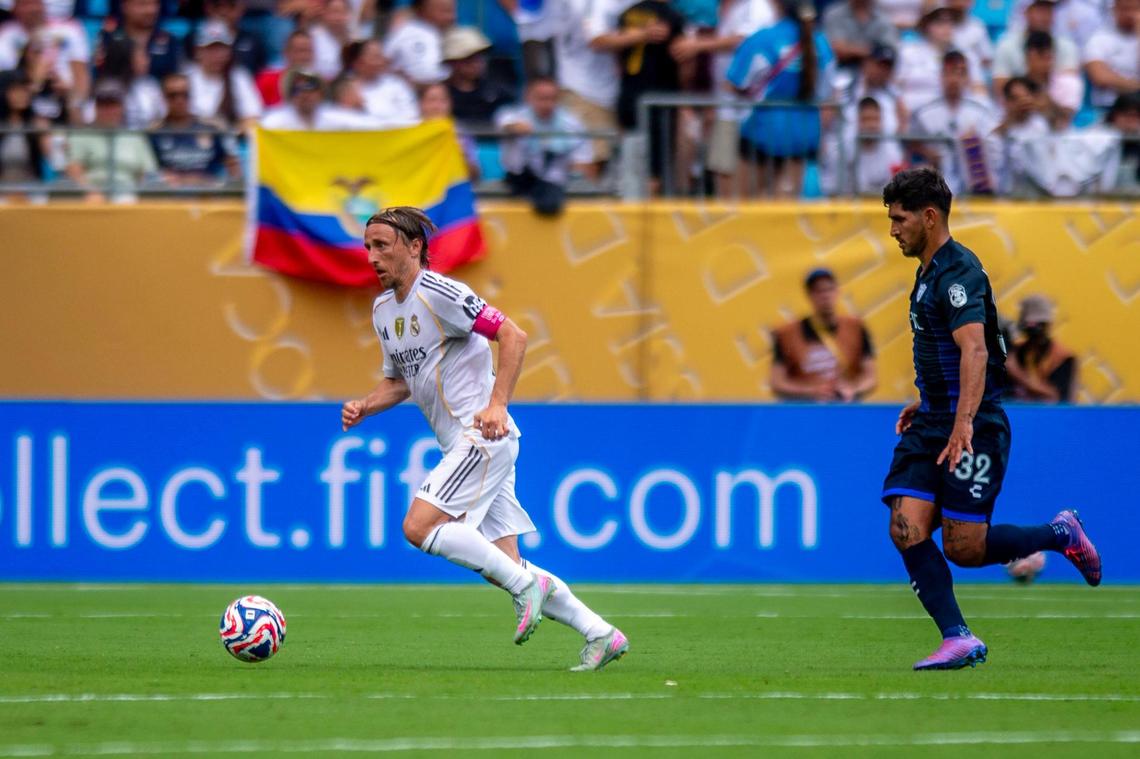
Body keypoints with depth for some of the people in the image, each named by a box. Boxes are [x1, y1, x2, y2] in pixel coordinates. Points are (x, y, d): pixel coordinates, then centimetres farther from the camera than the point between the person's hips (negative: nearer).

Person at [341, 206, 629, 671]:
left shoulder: (438, 293, -13)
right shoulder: (383, 309, 15)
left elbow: (513, 336, -17)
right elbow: (399, 381, 26)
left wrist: (497, 405, -25)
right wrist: (364, 407, 6)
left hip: (485, 437, -9)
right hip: (463, 446, 9)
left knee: (419, 527, -20)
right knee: (504, 565, 4)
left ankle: (526, 583, -12)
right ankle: (600, 635, 9)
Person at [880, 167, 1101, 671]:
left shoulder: (959, 274, -17)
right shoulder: (930, 271, 15)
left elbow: (974, 350, -30)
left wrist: (964, 422, -41)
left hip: (971, 430, -9)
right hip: (932, 423, 9)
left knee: (964, 549, -7)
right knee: (907, 530, -9)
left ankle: (1061, 535, 17)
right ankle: (958, 640, -10)